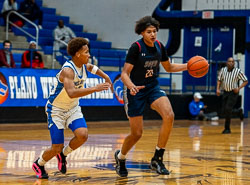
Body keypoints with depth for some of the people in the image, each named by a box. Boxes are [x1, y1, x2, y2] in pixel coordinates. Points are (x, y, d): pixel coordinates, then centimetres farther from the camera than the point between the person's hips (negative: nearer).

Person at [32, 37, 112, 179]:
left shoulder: (84, 65, -4)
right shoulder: (68, 70, -29)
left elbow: (91, 67, 24)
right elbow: (72, 93, -45)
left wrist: (106, 77, 17)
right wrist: (95, 89, -50)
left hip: (73, 108, 7)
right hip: (56, 109, -7)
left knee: (83, 135, -19)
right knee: (57, 148, -5)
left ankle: (63, 155, 10)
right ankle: (38, 164, 26)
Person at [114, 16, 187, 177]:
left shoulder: (159, 47, 1)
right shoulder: (136, 48, -15)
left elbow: (169, 67, 17)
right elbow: (125, 73, -16)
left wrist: (188, 66, 3)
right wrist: (131, 86, -37)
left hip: (153, 88, 4)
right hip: (136, 91, -4)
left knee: (169, 115, -24)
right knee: (137, 134, -2)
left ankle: (157, 159, -14)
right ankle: (120, 156, 32)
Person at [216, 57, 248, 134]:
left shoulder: (238, 71, -11)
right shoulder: (223, 70, 0)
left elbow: (246, 81, -4)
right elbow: (219, 80, 13)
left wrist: (238, 88, -15)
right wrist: (218, 89, 0)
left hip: (233, 93, -5)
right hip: (225, 92, 5)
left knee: (228, 109, -15)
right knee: (224, 110, 6)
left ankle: (227, 128, -5)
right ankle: (239, 112, 36)